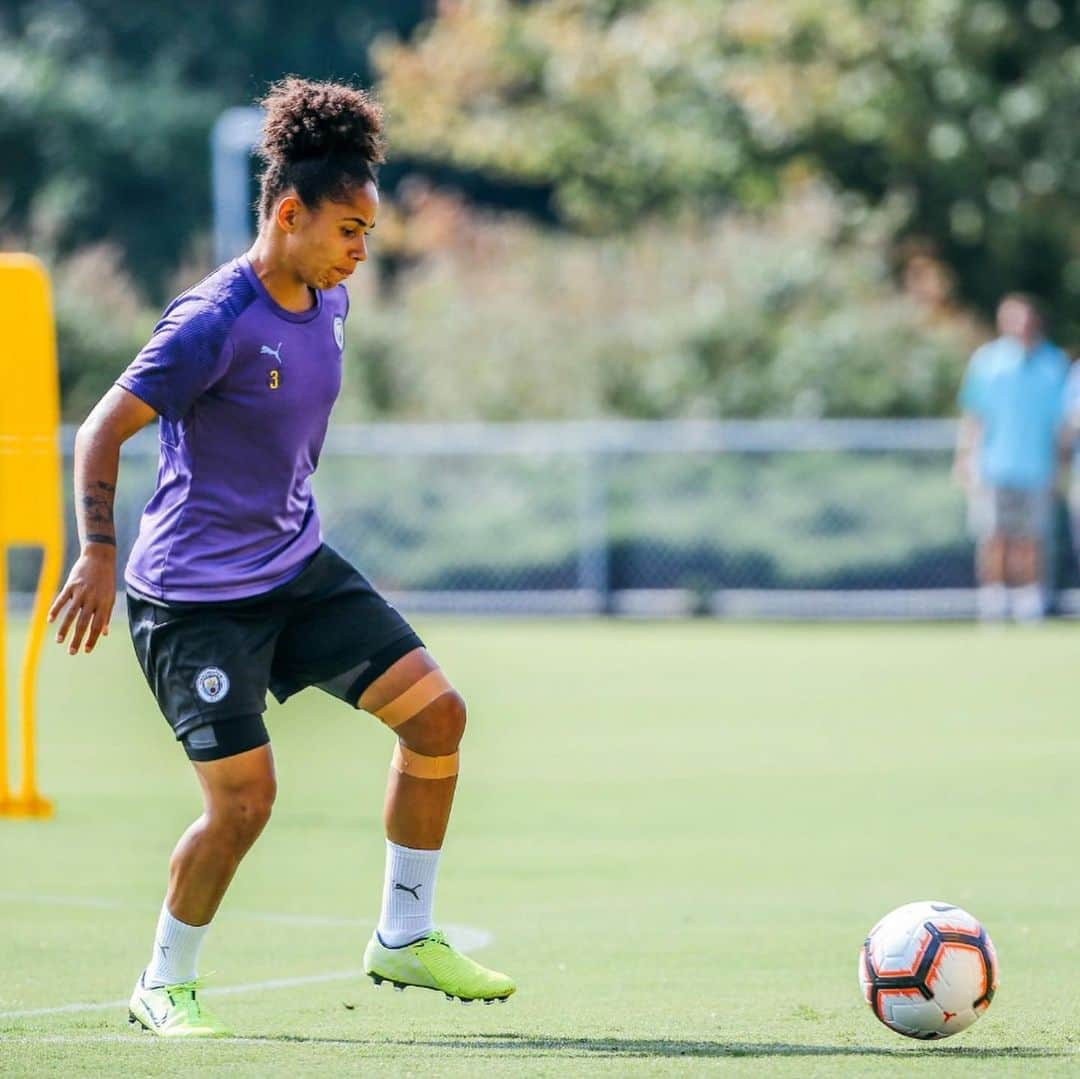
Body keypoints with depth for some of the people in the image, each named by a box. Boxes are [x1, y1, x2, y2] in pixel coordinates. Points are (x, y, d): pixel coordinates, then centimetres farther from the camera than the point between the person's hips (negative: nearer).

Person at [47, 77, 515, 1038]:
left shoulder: (326, 304, 5)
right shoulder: (214, 323, -20)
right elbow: (102, 431, -18)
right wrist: (98, 553, -26)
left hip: (300, 567, 8)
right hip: (197, 590, -8)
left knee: (435, 713, -1)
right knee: (244, 795, -12)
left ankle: (404, 938, 12)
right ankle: (165, 984, 10)